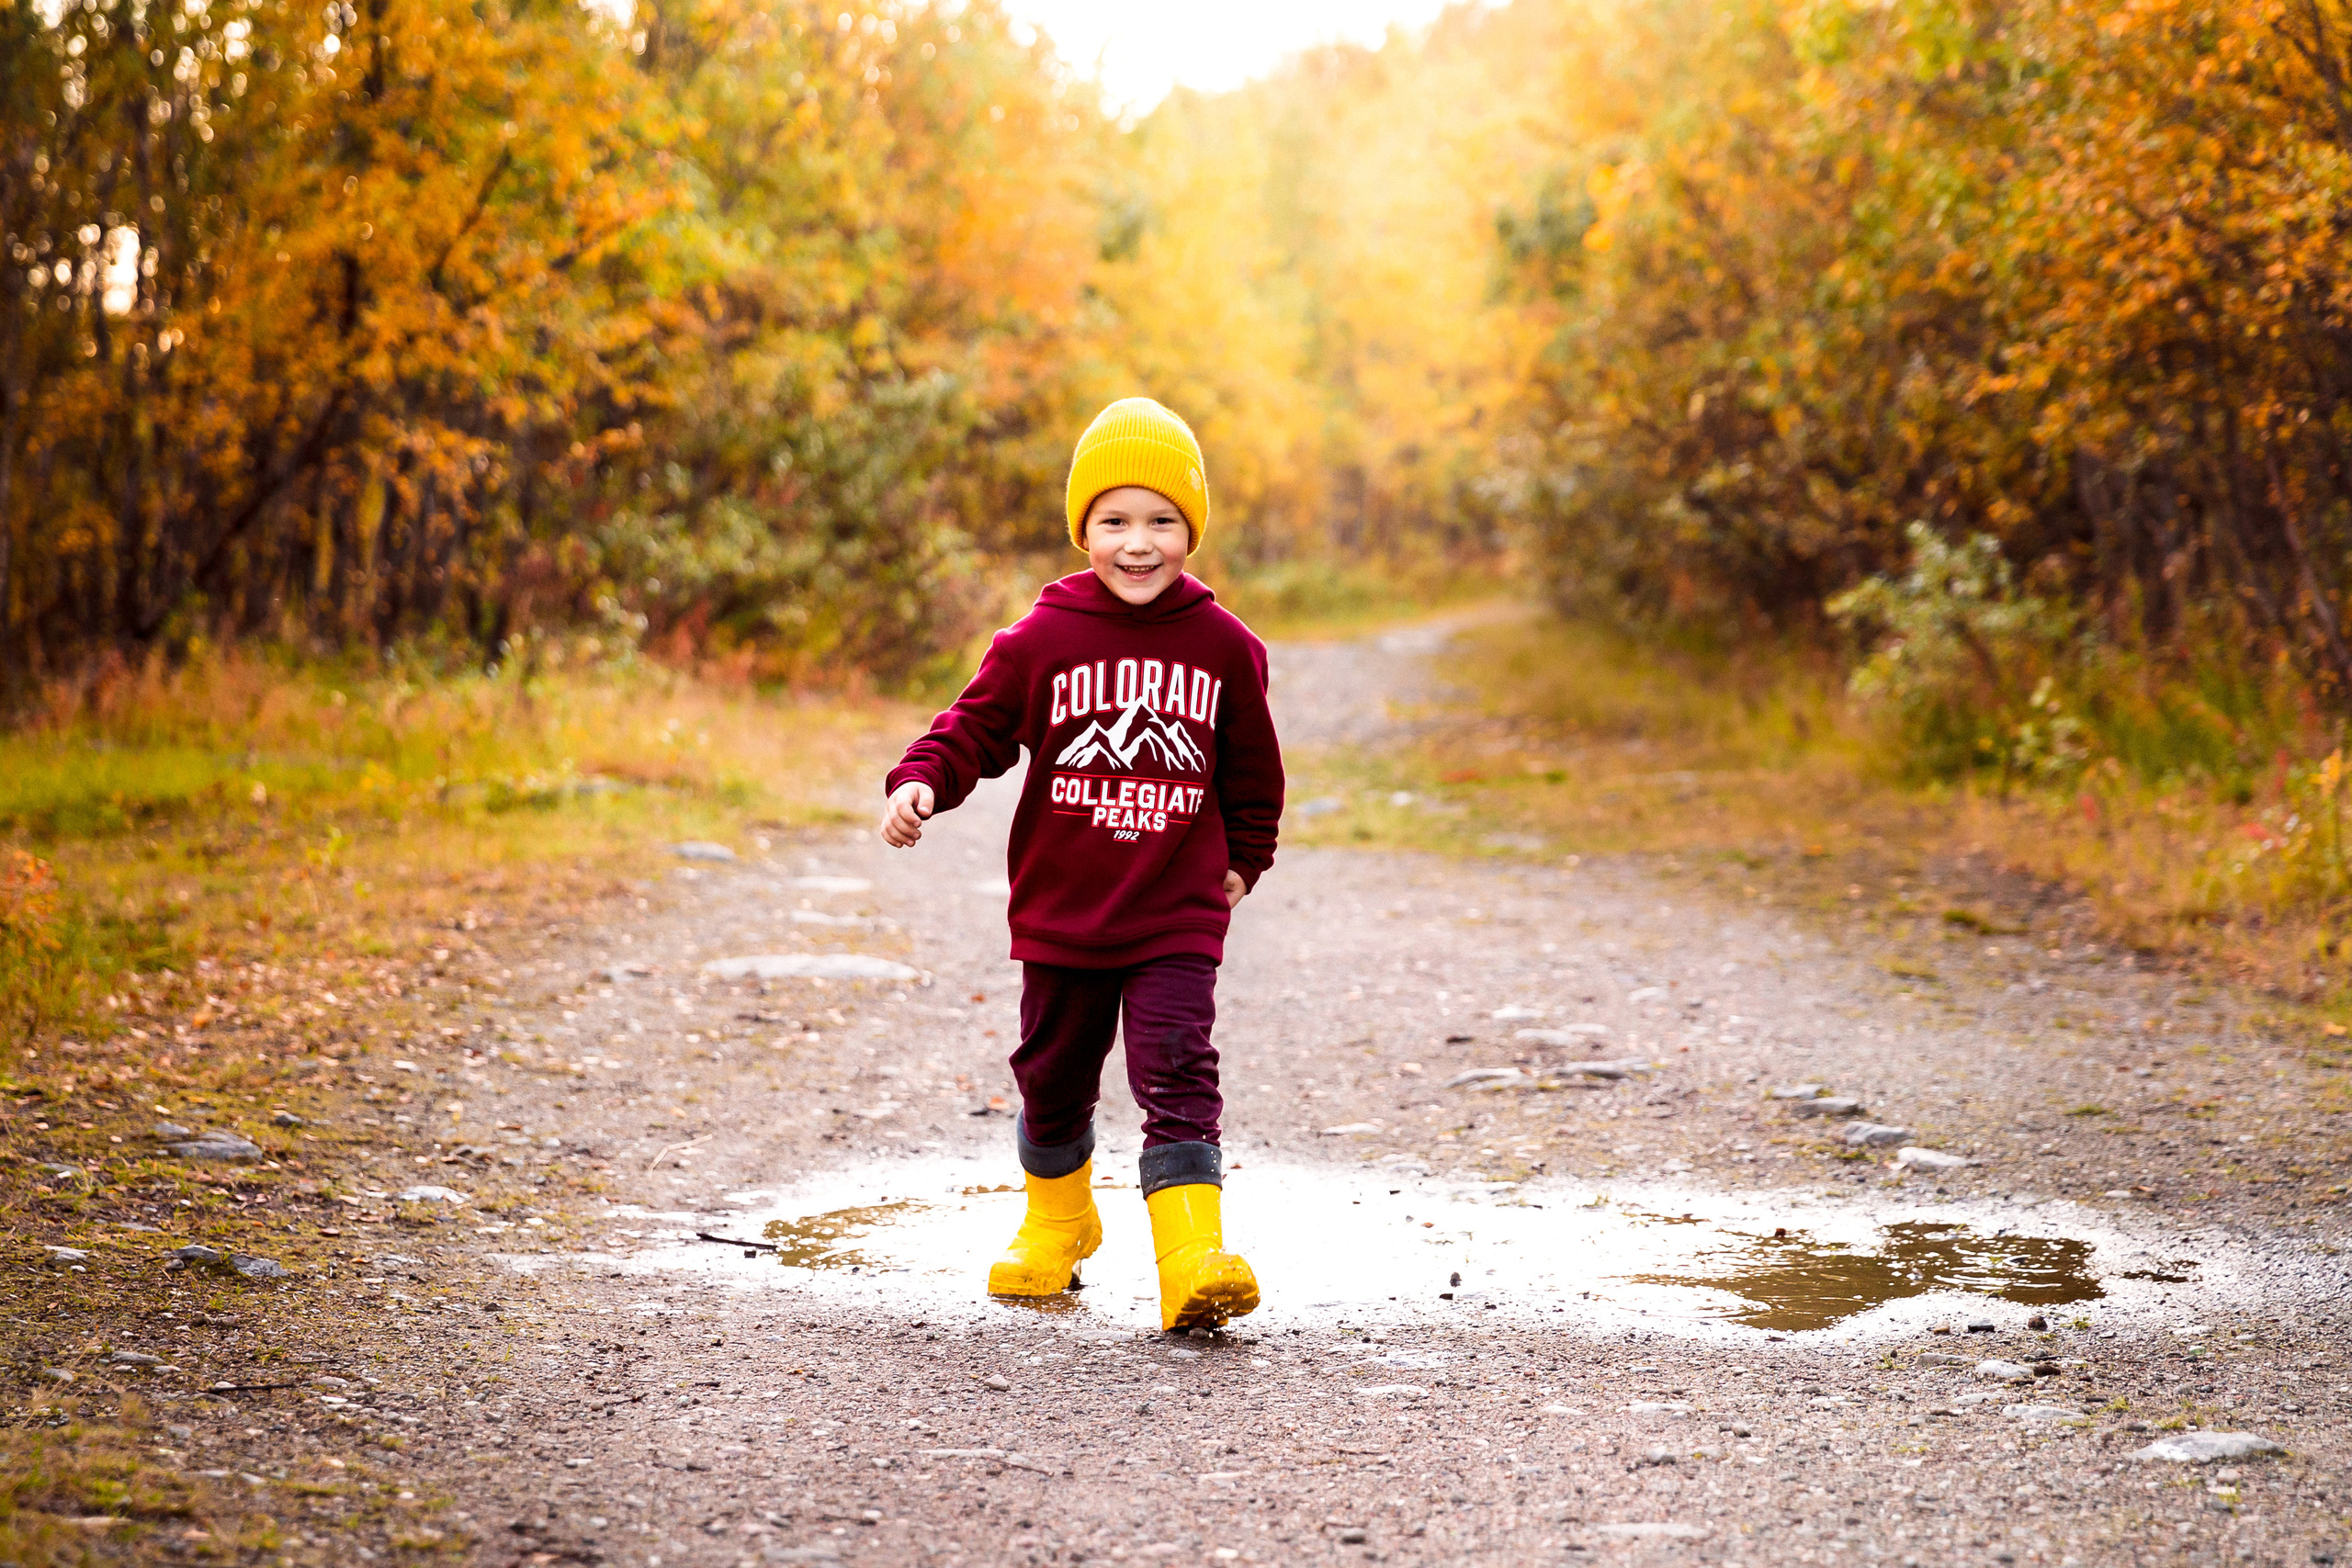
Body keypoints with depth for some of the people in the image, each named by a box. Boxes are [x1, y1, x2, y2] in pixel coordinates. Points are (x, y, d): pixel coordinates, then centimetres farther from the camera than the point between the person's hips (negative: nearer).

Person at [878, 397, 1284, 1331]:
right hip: (1061, 913, 1)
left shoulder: (1223, 647, -1)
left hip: (1178, 917, -1)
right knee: (1053, 1078, 16)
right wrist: (920, 783, -20)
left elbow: (1253, 766, 12)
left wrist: (1245, 859, 18)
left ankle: (1193, 1257, -19)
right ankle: (1056, 1221, 41)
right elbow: (978, 727, -2)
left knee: (1178, 1079, -14)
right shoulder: (1043, 640, -4)